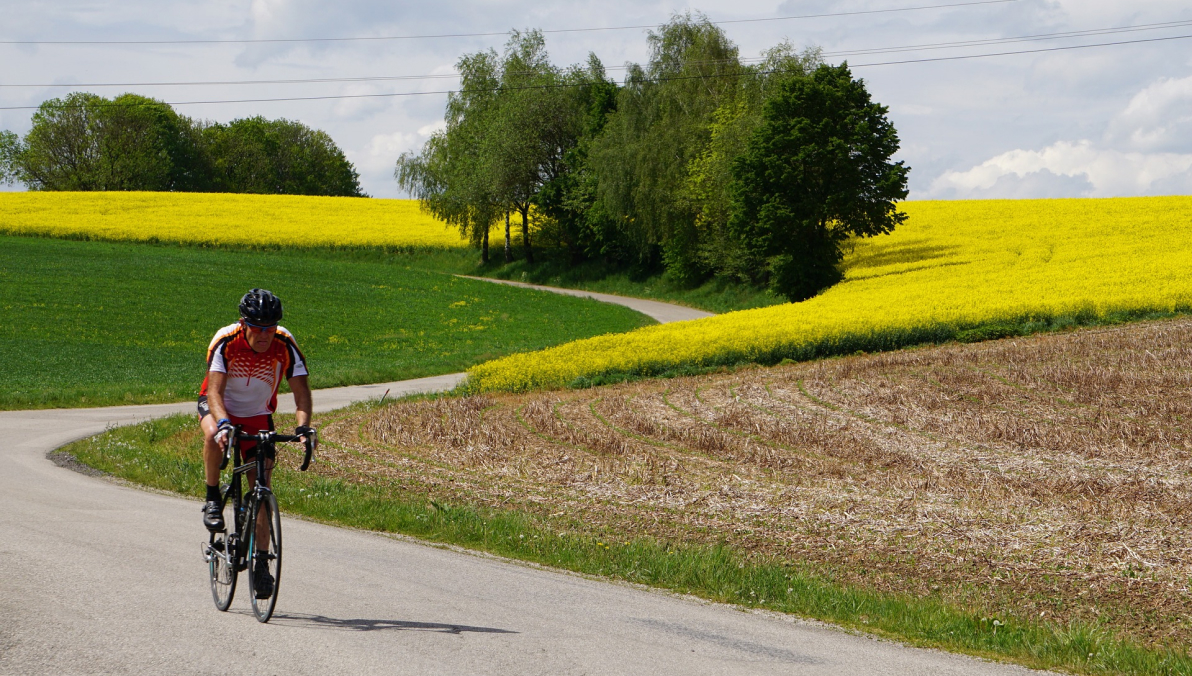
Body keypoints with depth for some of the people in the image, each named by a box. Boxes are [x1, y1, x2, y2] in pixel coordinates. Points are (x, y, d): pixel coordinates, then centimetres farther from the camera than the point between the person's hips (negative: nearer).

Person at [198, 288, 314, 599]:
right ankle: (213, 500, -17)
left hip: (258, 417, 2)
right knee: (214, 435, -38)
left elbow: (301, 389, -25)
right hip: (219, 407, -2)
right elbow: (215, 391, -33)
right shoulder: (225, 341, -27)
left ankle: (260, 563, 2)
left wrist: (303, 425, -43)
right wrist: (223, 422, -52)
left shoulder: (285, 346, -22)